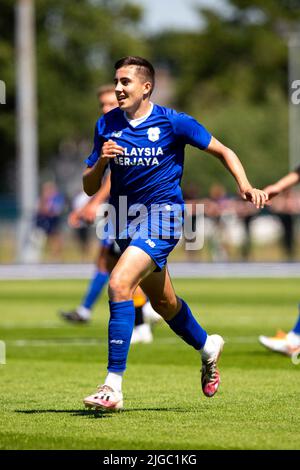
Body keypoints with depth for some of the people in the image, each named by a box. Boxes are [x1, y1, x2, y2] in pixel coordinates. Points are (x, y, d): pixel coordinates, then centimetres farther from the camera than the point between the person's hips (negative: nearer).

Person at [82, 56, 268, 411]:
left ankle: (113, 385, -27)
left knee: (119, 284, -26)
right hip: (125, 221, 6)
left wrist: (246, 187, -14)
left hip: (162, 215, -6)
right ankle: (207, 346, 50)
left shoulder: (173, 122, -8)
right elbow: (89, 188, 5)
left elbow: (222, 151, 2)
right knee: (163, 303, 20)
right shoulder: (107, 125, 2)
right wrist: (101, 160, -16)